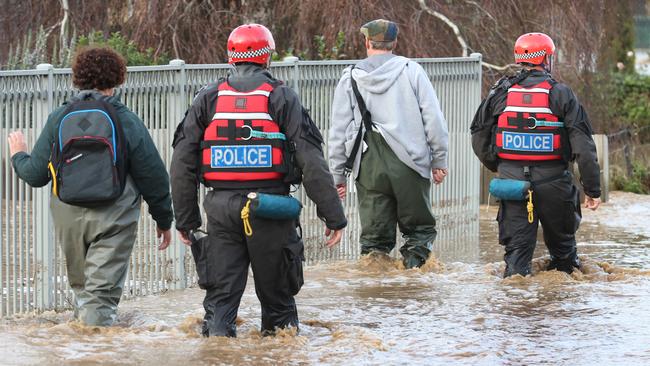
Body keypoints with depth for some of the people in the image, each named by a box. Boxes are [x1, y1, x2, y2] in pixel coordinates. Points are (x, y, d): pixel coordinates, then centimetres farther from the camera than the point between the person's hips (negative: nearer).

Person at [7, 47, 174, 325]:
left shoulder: (58, 119, 2)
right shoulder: (127, 121, -2)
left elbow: (35, 174, 5)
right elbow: (153, 177, 1)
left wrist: (18, 156, 28)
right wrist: (164, 220, 13)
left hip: (68, 218, 3)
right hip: (113, 219, -3)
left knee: (80, 285, 20)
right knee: (103, 291, -4)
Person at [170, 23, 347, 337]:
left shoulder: (207, 100, 7)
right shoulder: (282, 98, -1)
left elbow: (182, 163, 7)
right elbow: (312, 162, -6)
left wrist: (185, 218, 14)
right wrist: (333, 215, -2)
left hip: (221, 208, 2)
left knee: (220, 296, 6)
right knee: (277, 296, 11)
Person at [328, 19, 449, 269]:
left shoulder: (350, 78, 7)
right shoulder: (411, 71, 2)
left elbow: (338, 131, 7)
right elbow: (434, 120, -1)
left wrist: (338, 174, 12)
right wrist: (439, 160, 7)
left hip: (368, 166, 1)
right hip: (409, 164, -1)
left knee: (374, 233, 8)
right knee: (419, 228, 12)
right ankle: (415, 262, -4)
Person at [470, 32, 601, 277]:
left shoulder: (500, 94, 3)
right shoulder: (561, 95, -4)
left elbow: (479, 139, 10)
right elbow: (583, 146, -7)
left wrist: (496, 166, 26)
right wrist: (592, 189, -4)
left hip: (512, 181, 2)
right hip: (552, 181, -1)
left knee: (517, 245, 6)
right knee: (561, 240, 17)